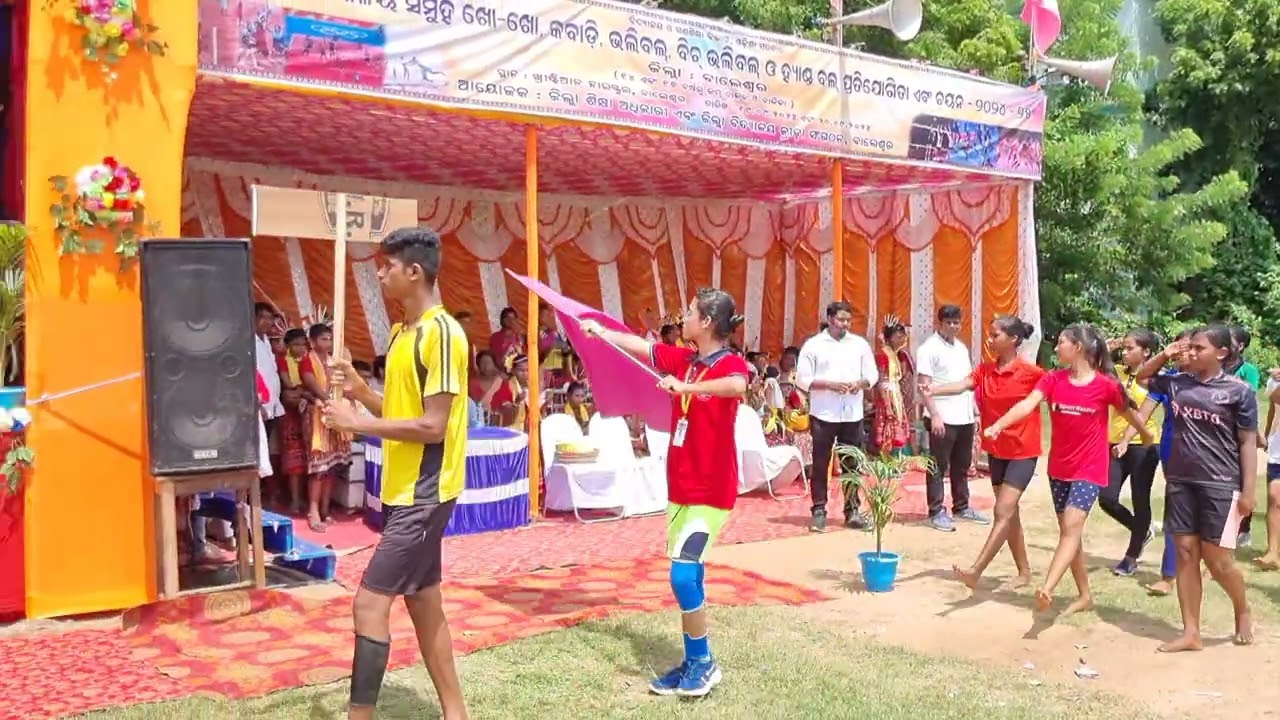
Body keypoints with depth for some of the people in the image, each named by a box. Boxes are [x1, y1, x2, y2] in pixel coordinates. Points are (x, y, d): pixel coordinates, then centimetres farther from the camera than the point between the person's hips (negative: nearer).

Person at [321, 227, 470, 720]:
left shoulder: (441, 333, -17)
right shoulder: (403, 333, 12)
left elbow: (433, 426, -21)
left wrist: (357, 423, -18)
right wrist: (359, 389, 1)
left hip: (425, 493, -10)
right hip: (405, 490, 10)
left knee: (370, 603, -8)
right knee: (424, 605, 14)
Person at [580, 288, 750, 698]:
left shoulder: (730, 363, -15)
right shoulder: (683, 360, 7)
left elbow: (738, 387, -38)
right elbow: (638, 346, 19)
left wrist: (685, 387, -37)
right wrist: (599, 331, 29)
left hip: (711, 490, -8)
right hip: (682, 487, 8)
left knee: (683, 574, -13)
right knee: (687, 576, 11)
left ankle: (703, 663, 5)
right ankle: (694, 663, 22)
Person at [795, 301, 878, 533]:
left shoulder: (860, 344, 7)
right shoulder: (813, 345, -2)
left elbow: (872, 375, 10)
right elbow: (802, 379, -6)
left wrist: (860, 383, -11)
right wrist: (830, 385, -18)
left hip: (852, 415, 3)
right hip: (823, 415, -3)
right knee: (821, 465, 3)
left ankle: (852, 510, 19)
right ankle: (819, 511, 12)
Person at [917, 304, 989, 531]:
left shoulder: (962, 348, 15)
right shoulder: (929, 348, -8)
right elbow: (924, 386, -14)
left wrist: (975, 410, 15)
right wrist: (934, 415, -20)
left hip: (965, 417, 8)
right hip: (943, 418, -7)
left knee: (962, 466, 16)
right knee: (938, 467, 0)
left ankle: (961, 507, 27)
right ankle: (936, 512, 6)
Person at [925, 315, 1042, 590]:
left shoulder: (1031, 373, -13)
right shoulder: (985, 370, -1)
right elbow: (962, 385, -16)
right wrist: (933, 390, -33)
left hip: (1022, 452, -6)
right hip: (996, 450, 6)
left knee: (1003, 512, -11)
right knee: (1009, 513, 14)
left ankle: (976, 571, -14)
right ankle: (1024, 572, 27)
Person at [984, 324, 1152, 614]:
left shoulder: (1106, 384, -11)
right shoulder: (1053, 379, -3)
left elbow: (1127, 413, 6)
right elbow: (1027, 404, -19)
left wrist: (1146, 436, 25)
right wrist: (998, 425, -36)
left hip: (1089, 469, -5)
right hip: (1059, 468, 5)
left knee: (1072, 526, -17)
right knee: (1068, 530, 11)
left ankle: (1046, 589, -29)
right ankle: (1084, 595, 24)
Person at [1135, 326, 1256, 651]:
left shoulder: (1239, 391, -6)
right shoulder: (1178, 383, 6)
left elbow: (1248, 443, -5)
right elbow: (1143, 377, 23)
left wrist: (1248, 490, -10)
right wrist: (1166, 355, 5)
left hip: (1220, 485, -4)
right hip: (1180, 482, 5)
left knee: (1217, 560, -1)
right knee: (1186, 554, 6)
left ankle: (1243, 611, 29)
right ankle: (1191, 633, 13)